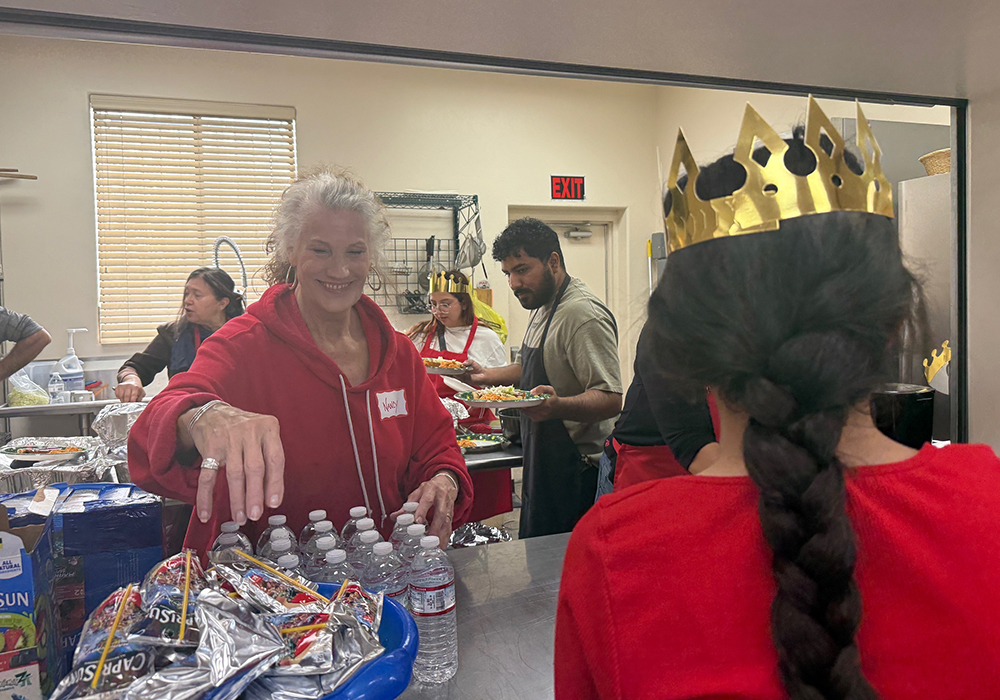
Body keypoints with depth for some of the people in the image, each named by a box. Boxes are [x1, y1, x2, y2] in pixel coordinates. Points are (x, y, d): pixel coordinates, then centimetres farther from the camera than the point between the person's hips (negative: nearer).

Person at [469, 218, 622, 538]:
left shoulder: (583, 314, -20)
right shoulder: (542, 306, 12)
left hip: (574, 474, -10)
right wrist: (488, 375, 19)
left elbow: (611, 399, -26)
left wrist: (556, 406, -42)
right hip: (541, 464, 10)